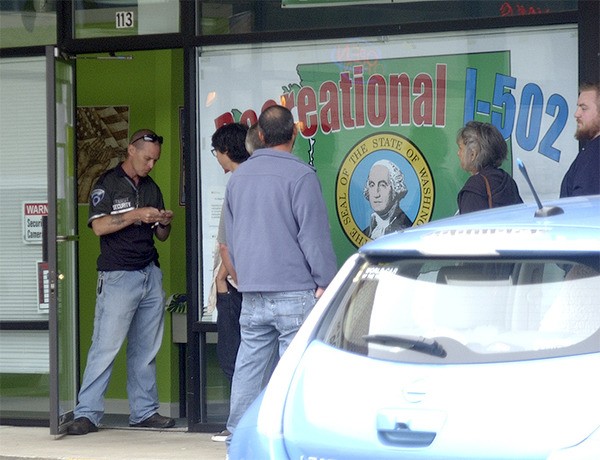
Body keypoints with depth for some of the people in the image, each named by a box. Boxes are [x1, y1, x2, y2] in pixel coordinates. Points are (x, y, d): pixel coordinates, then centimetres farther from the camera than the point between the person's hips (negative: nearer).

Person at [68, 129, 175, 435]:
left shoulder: (151, 188, 18)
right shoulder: (107, 183, -1)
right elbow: (99, 226, -13)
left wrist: (165, 223, -1)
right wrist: (135, 215, -20)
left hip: (150, 274, 6)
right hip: (118, 276, -6)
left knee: (146, 350, 7)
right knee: (105, 347, -9)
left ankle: (144, 411, 13)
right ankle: (87, 413, -7)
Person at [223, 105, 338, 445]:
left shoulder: (239, 176, 13)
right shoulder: (300, 175, -9)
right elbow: (314, 235, -11)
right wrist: (326, 282, -6)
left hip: (251, 291, 6)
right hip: (294, 290, -6)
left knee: (250, 364, 9)